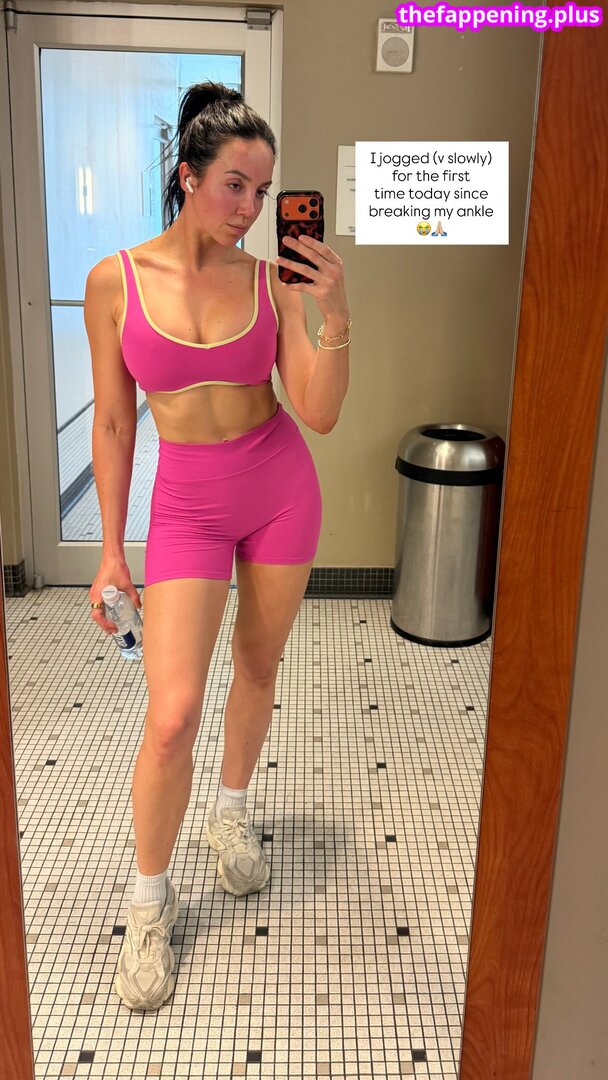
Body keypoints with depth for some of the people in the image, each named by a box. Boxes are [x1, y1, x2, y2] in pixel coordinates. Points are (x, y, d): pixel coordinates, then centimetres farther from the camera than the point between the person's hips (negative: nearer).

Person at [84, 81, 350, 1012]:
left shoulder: (271, 280, -4)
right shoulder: (116, 280, -7)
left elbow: (321, 414, -9)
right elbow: (113, 421, -1)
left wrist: (337, 318, -24)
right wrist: (111, 548, 1)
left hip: (282, 488, 3)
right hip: (188, 503, -2)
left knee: (259, 666, 16)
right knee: (173, 715, -10)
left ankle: (231, 813, 43)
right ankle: (151, 899, 14)